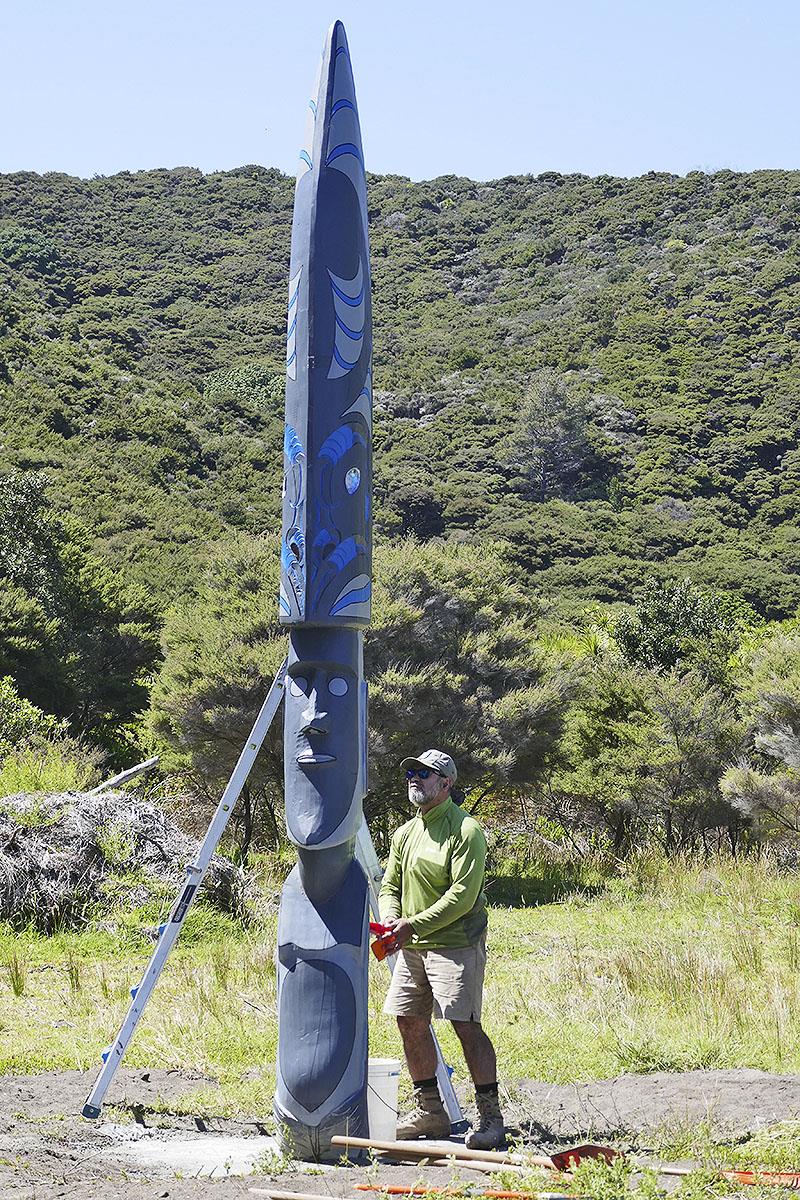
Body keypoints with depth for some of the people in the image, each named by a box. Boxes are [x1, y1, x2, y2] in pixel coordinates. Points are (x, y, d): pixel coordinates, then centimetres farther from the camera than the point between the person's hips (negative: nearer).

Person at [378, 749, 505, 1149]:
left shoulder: (466, 830, -10)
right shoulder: (406, 832, 16)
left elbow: (462, 895, -18)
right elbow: (390, 885, 17)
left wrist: (413, 925, -20)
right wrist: (390, 921, -5)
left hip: (455, 945, -8)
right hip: (411, 948, 8)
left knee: (466, 1026, -11)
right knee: (410, 1022, 9)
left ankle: (490, 1115, -5)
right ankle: (429, 1111, 22)